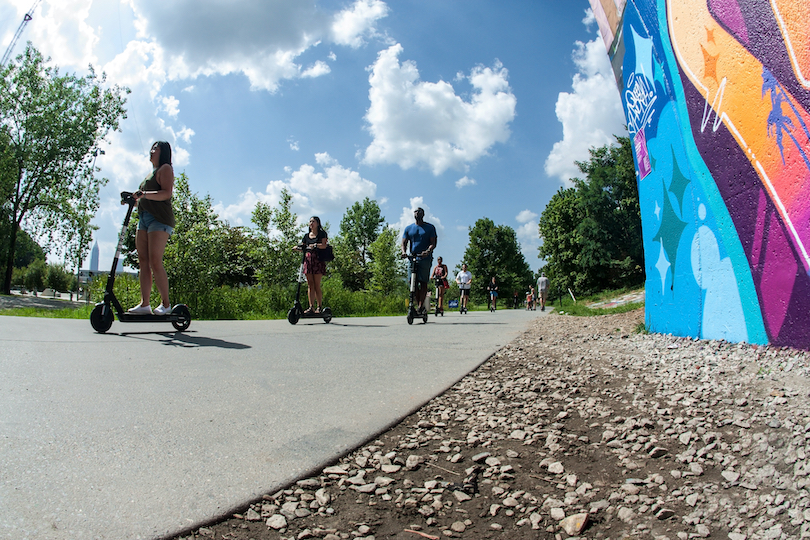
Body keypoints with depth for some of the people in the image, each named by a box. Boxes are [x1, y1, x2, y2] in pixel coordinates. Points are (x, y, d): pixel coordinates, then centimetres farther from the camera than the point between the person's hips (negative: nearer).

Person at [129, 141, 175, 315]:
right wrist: (134, 198, 15)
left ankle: (166, 304, -10)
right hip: (144, 218, 9)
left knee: (155, 262, -15)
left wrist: (144, 194, -25)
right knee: (143, 262, 2)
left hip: (159, 219, -9)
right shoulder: (152, 173, 28)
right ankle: (144, 304, 3)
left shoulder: (165, 168, 2)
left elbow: (167, 193, -14)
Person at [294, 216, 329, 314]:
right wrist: (297, 247, -7)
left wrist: (315, 245, -27)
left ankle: (319, 306, 1)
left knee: (317, 285, -6)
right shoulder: (307, 236, 18)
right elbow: (302, 247, 15)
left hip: (318, 260, -5)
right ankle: (311, 307, 1)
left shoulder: (322, 234, 4)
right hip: (308, 259, 5)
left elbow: (324, 245, -10)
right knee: (310, 285, 0)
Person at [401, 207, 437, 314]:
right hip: (412, 258, 3)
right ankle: (419, 305, 7)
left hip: (425, 259, -3)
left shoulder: (430, 227, 7)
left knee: (423, 282, -10)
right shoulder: (408, 228, 15)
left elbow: (433, 243, -1)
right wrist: (404, 252, -13)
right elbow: (404, 243, 9)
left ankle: (421, 306, -10)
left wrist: (428, 251, -22)